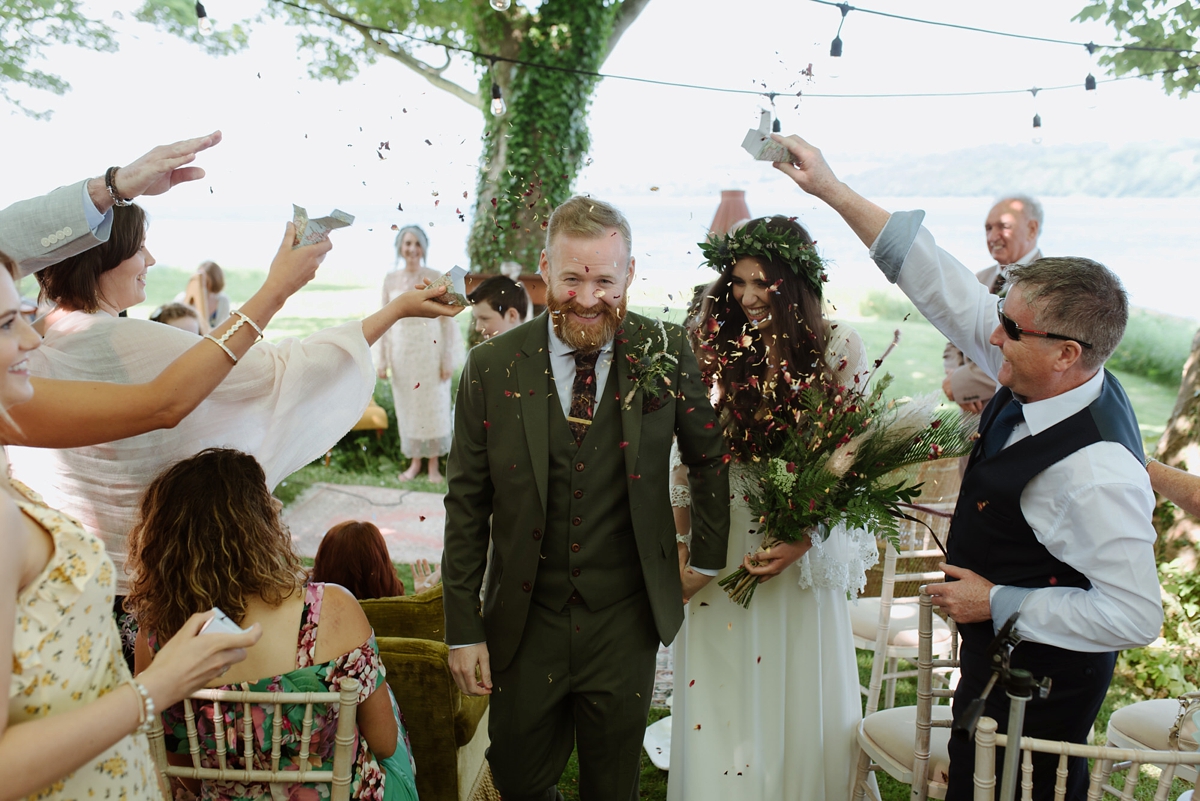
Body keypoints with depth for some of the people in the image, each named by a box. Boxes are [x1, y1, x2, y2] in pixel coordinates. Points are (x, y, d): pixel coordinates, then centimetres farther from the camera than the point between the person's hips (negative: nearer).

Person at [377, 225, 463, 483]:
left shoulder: (434, 278, -5)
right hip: (402, 350, 3)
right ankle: (415, 462, 22)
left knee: (433, 406, 4)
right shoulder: (390, 279, 3)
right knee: (407, 407, 9)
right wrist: (382, 359, 4)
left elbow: (447, 319, -5)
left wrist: (448, 358, -9)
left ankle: (433, 464, 15)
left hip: (430, 349, -2)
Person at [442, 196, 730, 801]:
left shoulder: (665, 353, -7)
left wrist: (707, 557, 11)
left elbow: (709, 456, 10)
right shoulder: (492, 367, -8)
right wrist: (463, 628, -3)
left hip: (626, 624, 0)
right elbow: (467, 506, -3)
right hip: (524, 625, 1)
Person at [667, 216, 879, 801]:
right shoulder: (716, 345, -2)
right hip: (718, 545, 2)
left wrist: (803, 542, -18)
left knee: (794, 692, 12)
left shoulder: (838, 348, -8)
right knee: (721, 689, 13)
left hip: (802, 548, -1)